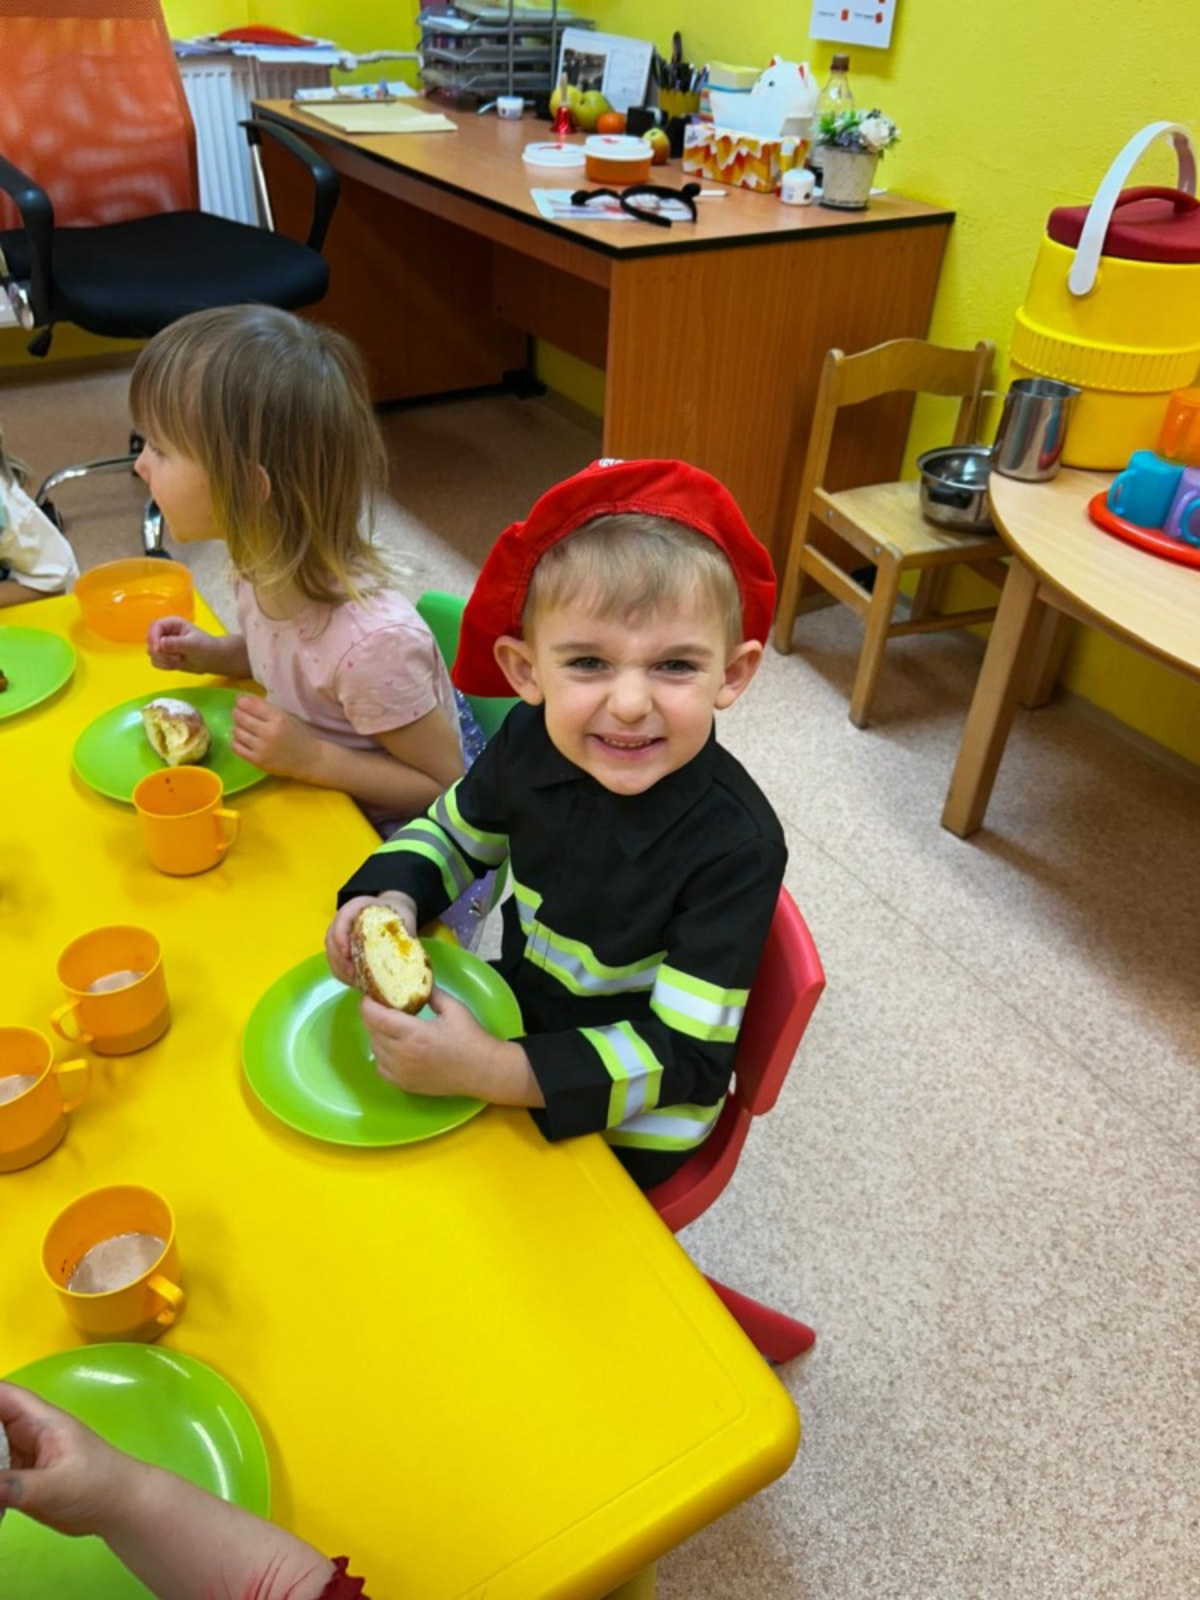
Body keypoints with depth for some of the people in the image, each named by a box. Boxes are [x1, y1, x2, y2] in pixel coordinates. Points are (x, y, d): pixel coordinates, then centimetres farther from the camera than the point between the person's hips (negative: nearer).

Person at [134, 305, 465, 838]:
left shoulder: (372, 640, -32)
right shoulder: (264, 565, -10)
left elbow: (445, 786, -20)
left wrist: (311, 758, -28)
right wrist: (214, 654, -4)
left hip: (383, 831, -7)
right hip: (307, 794, 7)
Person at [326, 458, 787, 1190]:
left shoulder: (735, 845, -31)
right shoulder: (531, 741, -16)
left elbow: (685, 1055, -28)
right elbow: (451, 832, 5)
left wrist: (491, 1071, -37)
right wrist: (393, 898, -17)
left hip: (628, 1125, -5)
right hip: (521, 1012, 5)